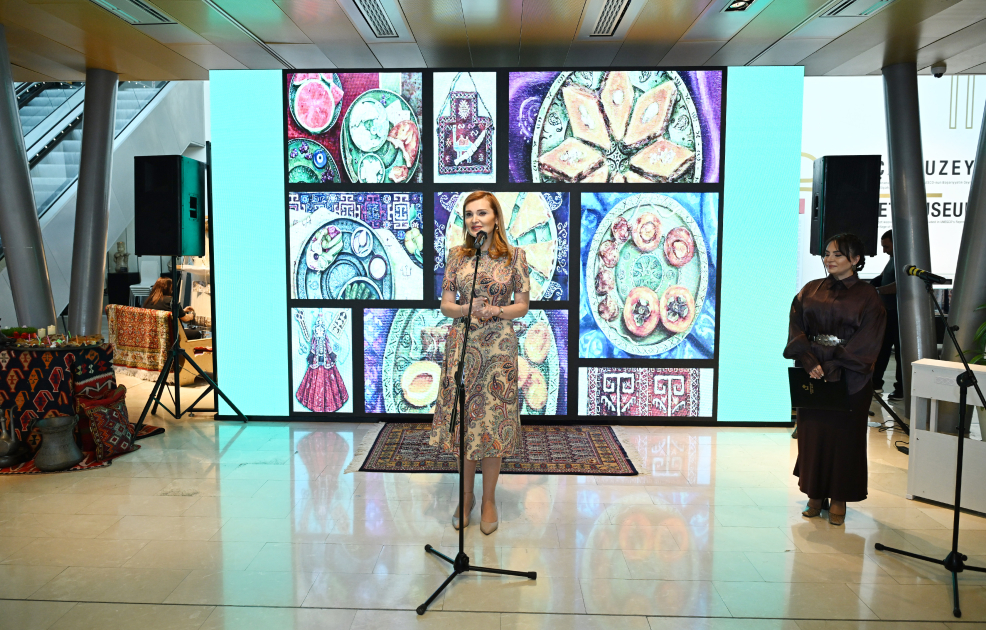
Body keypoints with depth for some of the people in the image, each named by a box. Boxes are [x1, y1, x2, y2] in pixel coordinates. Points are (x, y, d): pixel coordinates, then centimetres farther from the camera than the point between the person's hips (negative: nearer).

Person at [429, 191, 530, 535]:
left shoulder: (514, 255, 1)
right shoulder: (457, 255, 6)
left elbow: (523, 305, 3)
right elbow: (445, 304, 6)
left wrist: (496, 311, -15)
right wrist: (466, 309, -15)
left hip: (498, 344, -2)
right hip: (462, 343, 2)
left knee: (493, 421, 2)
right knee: (462, 419, 6)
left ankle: (488, 499, 19)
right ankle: (466, 496, 25)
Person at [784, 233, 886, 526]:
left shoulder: (867, 296, -2)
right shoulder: (811, 291, 7)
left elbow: (867, 341, -10)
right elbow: (796, 328, 0)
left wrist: (834, 366, -19)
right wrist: (809, 362, -14)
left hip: (849, 378, -3)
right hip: (812, 374, 3)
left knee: (844, 435, 3)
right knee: (811, 433, 6)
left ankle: (839, 499, 15)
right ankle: (814, 495, 19)